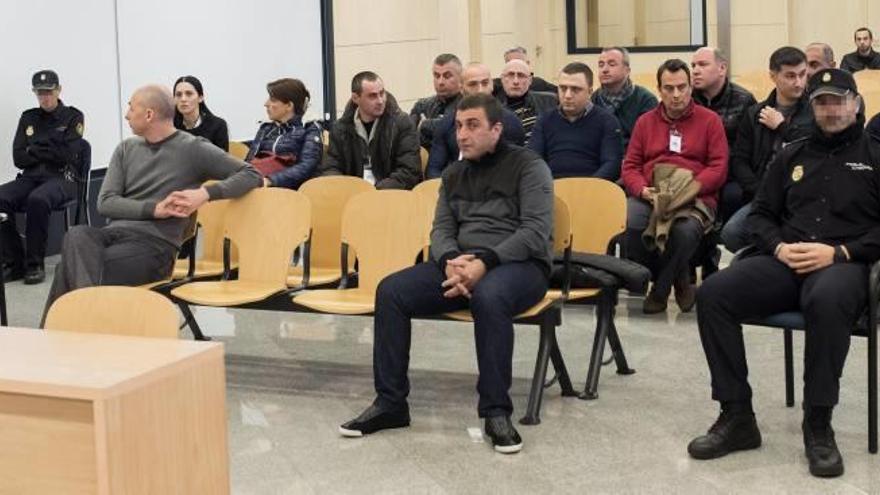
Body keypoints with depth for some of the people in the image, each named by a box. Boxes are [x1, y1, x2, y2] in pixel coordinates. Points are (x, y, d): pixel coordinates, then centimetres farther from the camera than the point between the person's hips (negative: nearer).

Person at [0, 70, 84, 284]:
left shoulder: (73, 117, 5)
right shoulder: (28, 118, 17)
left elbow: (67, 155, -8)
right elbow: (19, 159, 8)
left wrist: (35, 150, -1)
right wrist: (49, 152, -4)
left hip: (62, 178, -4)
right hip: (31, 178, 4)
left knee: (37, 200, -38)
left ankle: (35, 265, -23)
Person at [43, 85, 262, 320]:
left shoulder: (193, 149, 5)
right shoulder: (126, 148, 20)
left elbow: (251, 175, 1)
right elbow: (105, 202, 9)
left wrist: (206, 193, -15)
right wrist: (154, 209, -8)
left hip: (156, 242, -4)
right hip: (115, 232, 5)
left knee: (73, 264, -29)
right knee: (76, 237, -32)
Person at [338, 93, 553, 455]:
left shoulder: (528, 166, -2)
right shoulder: (454, 174, 17)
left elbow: (536, 231, -12)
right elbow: (442, 229, 12)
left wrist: (485, 261, -25)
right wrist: (451, 260, -13)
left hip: (519, 263, -6)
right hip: (460, 263, 6)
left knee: (488, 296, -40)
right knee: (390, 290, -15)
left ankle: (497, 411, -28)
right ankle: (390, 402, -8)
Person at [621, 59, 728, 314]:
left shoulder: (709, 120, 10)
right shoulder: (645, 121, 19)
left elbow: (718, 168, 3)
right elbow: (630, 167, 14)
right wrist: (645, 191, -8)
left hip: (696, 197, -3)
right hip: (649, 196, 3)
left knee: (685, 230, -38)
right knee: (627, 224, -32)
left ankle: (660, 290, -8)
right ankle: (678, 281, -5)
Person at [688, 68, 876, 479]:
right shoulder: (792, 156, 22)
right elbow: (761, 213, 20)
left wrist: (838, 252, -13)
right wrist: (779, 246, -2)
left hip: (844, 264, -4)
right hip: (785, 263, 4)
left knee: (826, 300, -42)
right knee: (713, 294, -23)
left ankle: (818, 424, -28)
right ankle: (736, 415, -17)